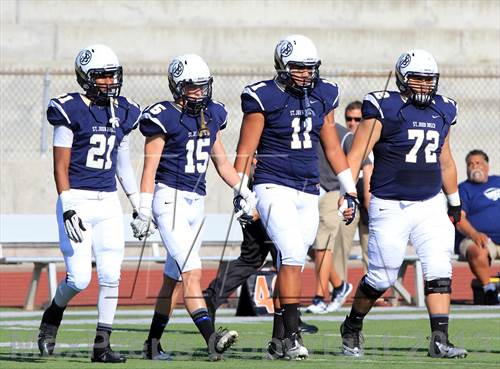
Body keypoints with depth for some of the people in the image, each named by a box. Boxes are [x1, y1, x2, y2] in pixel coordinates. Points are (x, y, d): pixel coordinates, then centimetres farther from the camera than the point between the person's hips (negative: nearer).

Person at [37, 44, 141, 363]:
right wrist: (67, 209, -16)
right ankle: (52, 318, 20)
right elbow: (61, 166, -8)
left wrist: (139, 205, 19)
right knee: (80, 277, -9)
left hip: (108, 203, 5)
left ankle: (102, 345, 4)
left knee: (111, 275, -3)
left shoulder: (123, 113, 10)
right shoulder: (70, 111, -8)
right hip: (77, 200, -5)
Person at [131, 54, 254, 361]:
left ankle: (153, 342, 22)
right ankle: (212, 339, -30)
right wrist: (144, 211, -12)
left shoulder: (212, 115, 11)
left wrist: (244, 191, 13)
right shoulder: (164, 117, -9)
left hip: (197, 202, 7)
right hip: (170, 199, -7)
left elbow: (221, 161, 21)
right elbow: (150, 168, -9)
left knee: (174, 277, 12)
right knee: (192, 272, -18)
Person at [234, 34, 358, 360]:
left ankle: (279, 338, 13)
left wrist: (350, 190, 19)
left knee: (292, 263, 6)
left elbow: (332, 147, 19)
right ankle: (292, 336, -19)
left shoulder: (322, 96, 10)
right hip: (274, 187, -5)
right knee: (293, 255, -19)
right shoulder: (264, 98, -6)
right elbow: (246, 151, -4)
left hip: (309, 193, 6)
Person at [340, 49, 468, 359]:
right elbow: (357, 154, -11)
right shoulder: (384, 109, -9)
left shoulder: (442, 111, 10)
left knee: (440, 272, -10)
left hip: (431, 204, 5)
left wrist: (454, 201, 28)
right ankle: (352, 327, 26)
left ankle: (440, 341, -12)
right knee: (381, 278, 2)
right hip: (391, 206, -5)